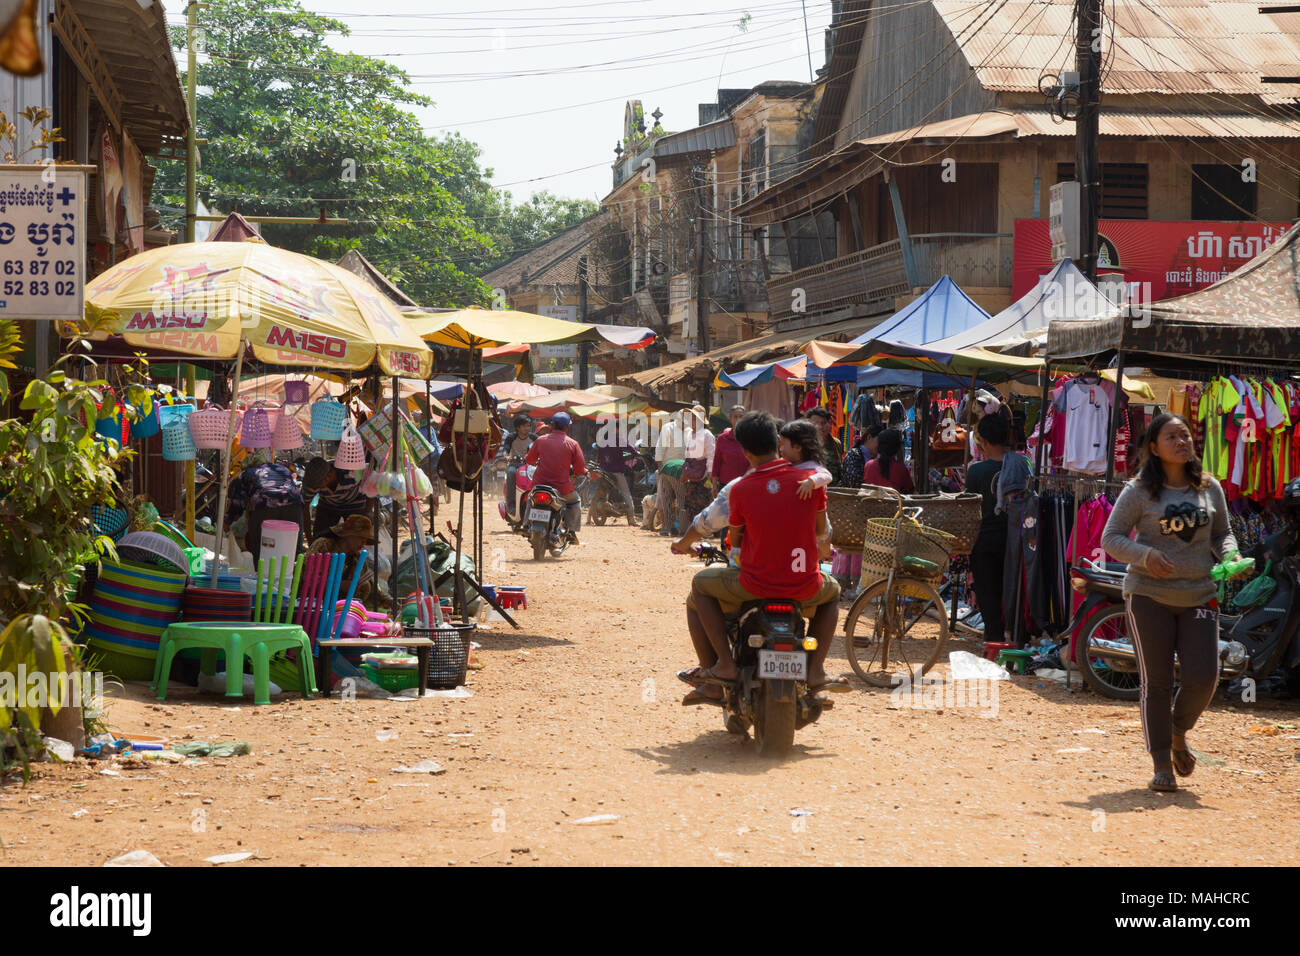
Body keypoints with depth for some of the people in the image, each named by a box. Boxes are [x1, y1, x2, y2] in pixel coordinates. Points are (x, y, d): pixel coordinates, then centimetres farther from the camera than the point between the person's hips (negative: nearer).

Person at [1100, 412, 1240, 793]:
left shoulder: (1210, 489, 8)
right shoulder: (1139, 491, -2)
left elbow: (1222, 533, 19)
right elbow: (1111, 538, -2)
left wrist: (1230, 556, -4)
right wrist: (1145, 555, -20)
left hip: (1199, 596, 3)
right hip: (1149, 595, -3)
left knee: (1203, 677, -7)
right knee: (1156, 683, -1)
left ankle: (1178, 733, 25)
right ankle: (1162, 766, 9)